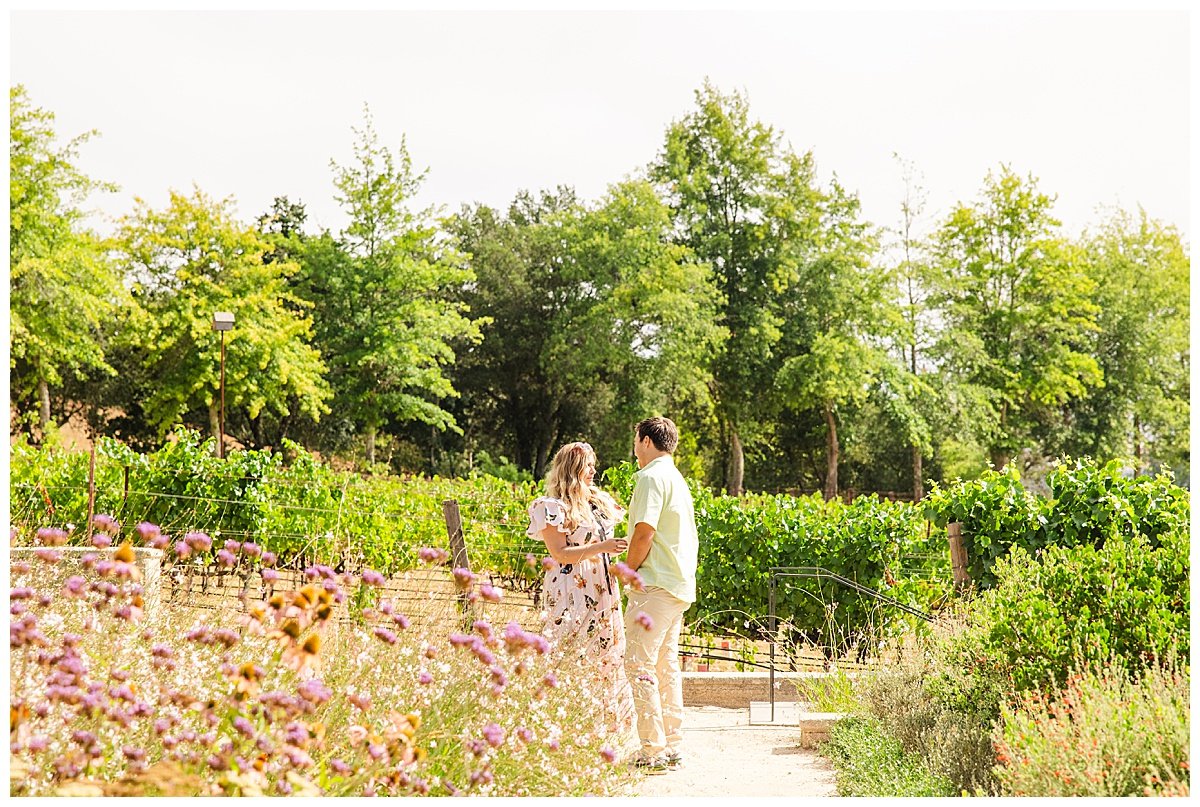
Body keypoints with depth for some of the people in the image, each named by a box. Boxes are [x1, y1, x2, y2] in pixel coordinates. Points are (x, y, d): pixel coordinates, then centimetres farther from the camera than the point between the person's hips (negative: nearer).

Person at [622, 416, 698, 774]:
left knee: (640, 666, -8)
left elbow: (645, 532, -20)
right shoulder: (677, 479, 20)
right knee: (666, 666, 13)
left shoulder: (651, 477, -11)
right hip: (680, 585, 10)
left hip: (655, 584, -10)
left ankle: (654, 752, -10)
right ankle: (672, 747, 16)